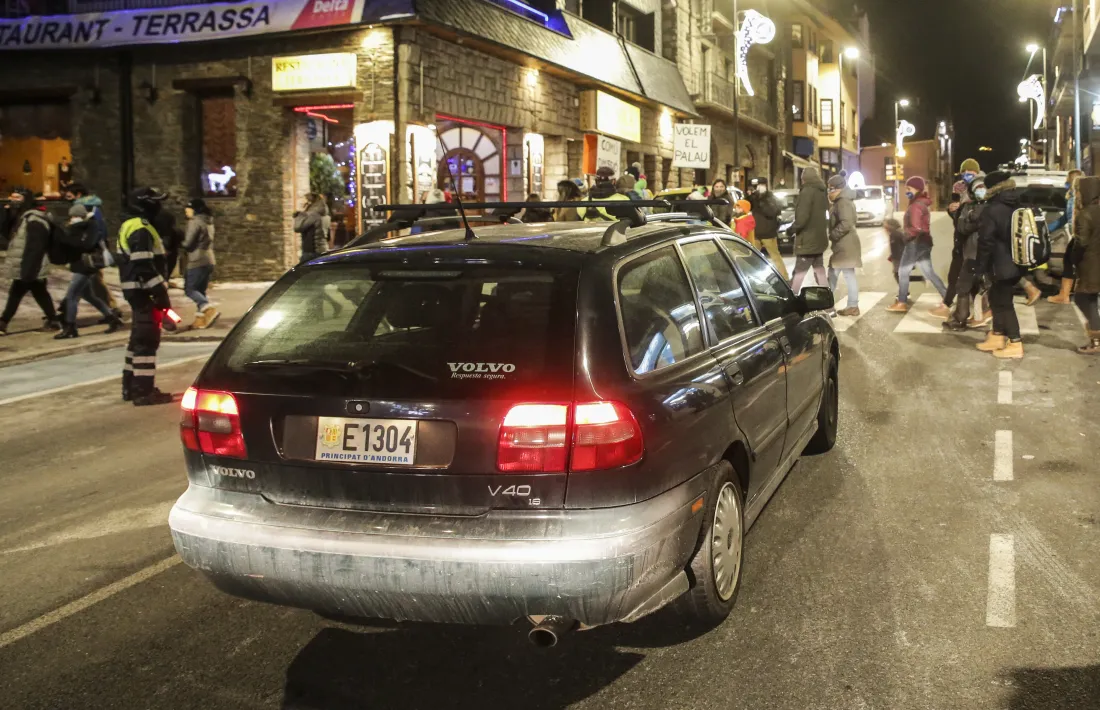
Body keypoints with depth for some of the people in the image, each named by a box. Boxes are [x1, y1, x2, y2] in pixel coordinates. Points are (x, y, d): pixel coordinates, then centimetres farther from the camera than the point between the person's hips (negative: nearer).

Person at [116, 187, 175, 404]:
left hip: (135, 290, 11)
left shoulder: (130, 227, 17)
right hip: (144, 291, -11)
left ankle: (131, 387, 25)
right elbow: (144, 267, -23)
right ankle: (144, 390, -7)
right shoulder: (141, 230, -17)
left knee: (139, 338, 17)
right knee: (148, 340, -8)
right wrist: (161, 293, -21)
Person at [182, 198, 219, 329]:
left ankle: (210, 310, -20)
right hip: (208, 260, 9)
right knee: (200, 290, 12)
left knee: (190, 289, -3)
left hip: (197, 261, -9)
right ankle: (200, 319, 8)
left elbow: (188, 243, -14)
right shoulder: (208, 222, 16)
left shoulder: (195, 222, -12)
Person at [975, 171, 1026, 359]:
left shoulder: (991, 210, -16)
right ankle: (997, 337, 27)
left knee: (1004, 302, -3)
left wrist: (981, 266, -11)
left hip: (1002, 265, -9)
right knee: (998, 298, 20)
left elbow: (986, 242, -18)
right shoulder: (1016, 207, 11)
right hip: (1016, 263, 9)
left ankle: (1015, 345, -1)